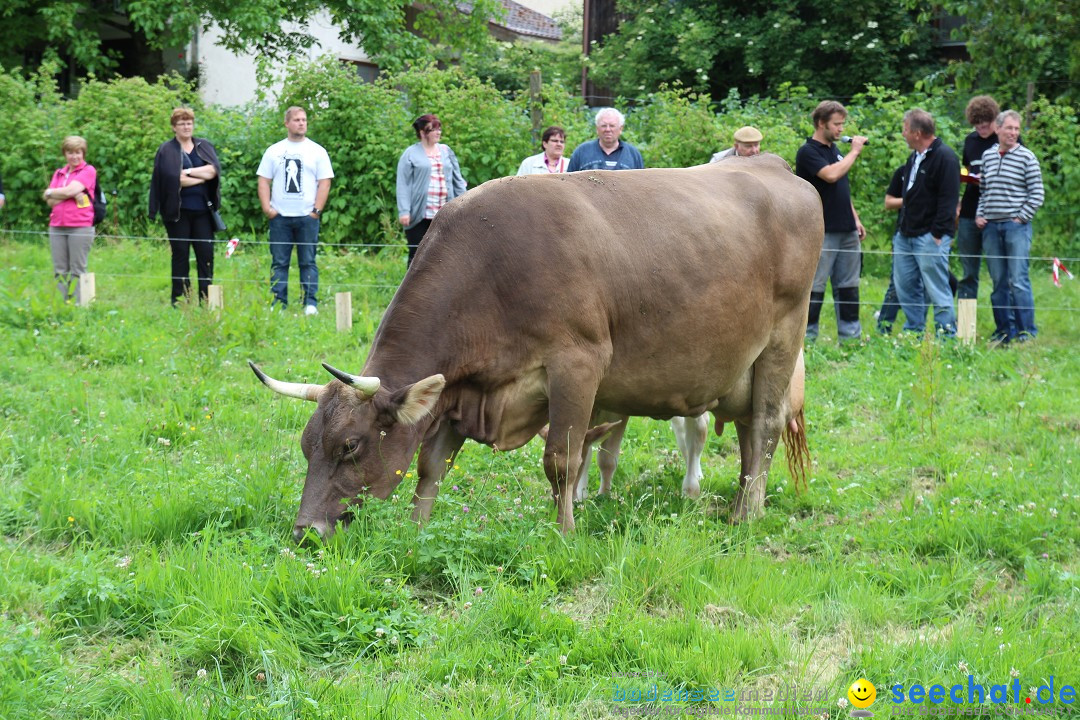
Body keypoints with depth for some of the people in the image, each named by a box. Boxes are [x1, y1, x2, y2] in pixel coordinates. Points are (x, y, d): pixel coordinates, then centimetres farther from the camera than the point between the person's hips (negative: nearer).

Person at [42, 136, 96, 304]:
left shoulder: (88, 171, 2)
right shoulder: (59, 173, 17)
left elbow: (70, 190, -11)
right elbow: (50, 202, 5)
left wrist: (50, 192, 4)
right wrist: (73, 195, -8)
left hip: (80, 226, -5)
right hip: (57, 226, 5)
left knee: (77, 270, -4)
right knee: (59, 270, 3)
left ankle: (77, 304, -4)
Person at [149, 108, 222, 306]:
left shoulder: (204, 147, 12)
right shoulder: (167, 150, 0)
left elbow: (214, 170, -5)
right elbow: (173, 178, -14)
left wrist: (187, 172, -13)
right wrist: (202, 177, -7)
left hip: (202, 210, 3)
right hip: (178, 211, -3)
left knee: (206, 253, -1)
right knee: (180, 255, 1)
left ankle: (207, 300, 3)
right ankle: (179, 301, 6)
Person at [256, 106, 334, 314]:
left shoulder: (317, 151, 6)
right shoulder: (274, 151, 10)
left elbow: (325, 182, 1)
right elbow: (264, 180, 8)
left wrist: (317, 210, -8)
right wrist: (266, 207, -4)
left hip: (307, 217, -1)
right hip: (280, 217, 1)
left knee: (308, 262, 0)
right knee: (279, 262, 2)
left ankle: (311, 303, 2)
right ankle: (278, 304, 5)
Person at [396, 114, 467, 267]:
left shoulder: (446, 151, 14)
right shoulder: (411, 154, 0)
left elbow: (457, 180, 16)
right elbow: (403, 185, -5)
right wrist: (404, 211, -13)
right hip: (420, 215, -4)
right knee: (417, 255, 0)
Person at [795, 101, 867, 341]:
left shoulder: (834, 150, 17)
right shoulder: (808, 152, -10)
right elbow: (831, 175, -25)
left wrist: (855, 219, 18)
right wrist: (854, 152, -14)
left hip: (846, 230, 8)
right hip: (823, 232, -8)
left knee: (848, 285, 10)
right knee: (815, 287, -5)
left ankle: (851, 334, 15)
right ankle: (807, 336, 0)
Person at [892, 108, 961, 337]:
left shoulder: (944, 157, -11)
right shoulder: (914, 157, 18)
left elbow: (948, 199, -16)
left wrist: (938, 234, -20)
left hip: (930, 236, -9)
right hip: (906, 236, 9)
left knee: (936, 289, -7)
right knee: (905, 286, 10)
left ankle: (948, 336, -2)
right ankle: (914, 333, 19)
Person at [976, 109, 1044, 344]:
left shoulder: (1027, 158, -2)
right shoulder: (988, 156, 12)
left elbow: (1037, 195, -4)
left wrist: (1021, 219, -8)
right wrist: (979, 215, 7)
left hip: (1016, 226, -5)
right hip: (990, 227, 5)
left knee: (1018, 281, -9)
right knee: (998, 282, 7)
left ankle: (1027, 333, -4)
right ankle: (1005, 332, 13)